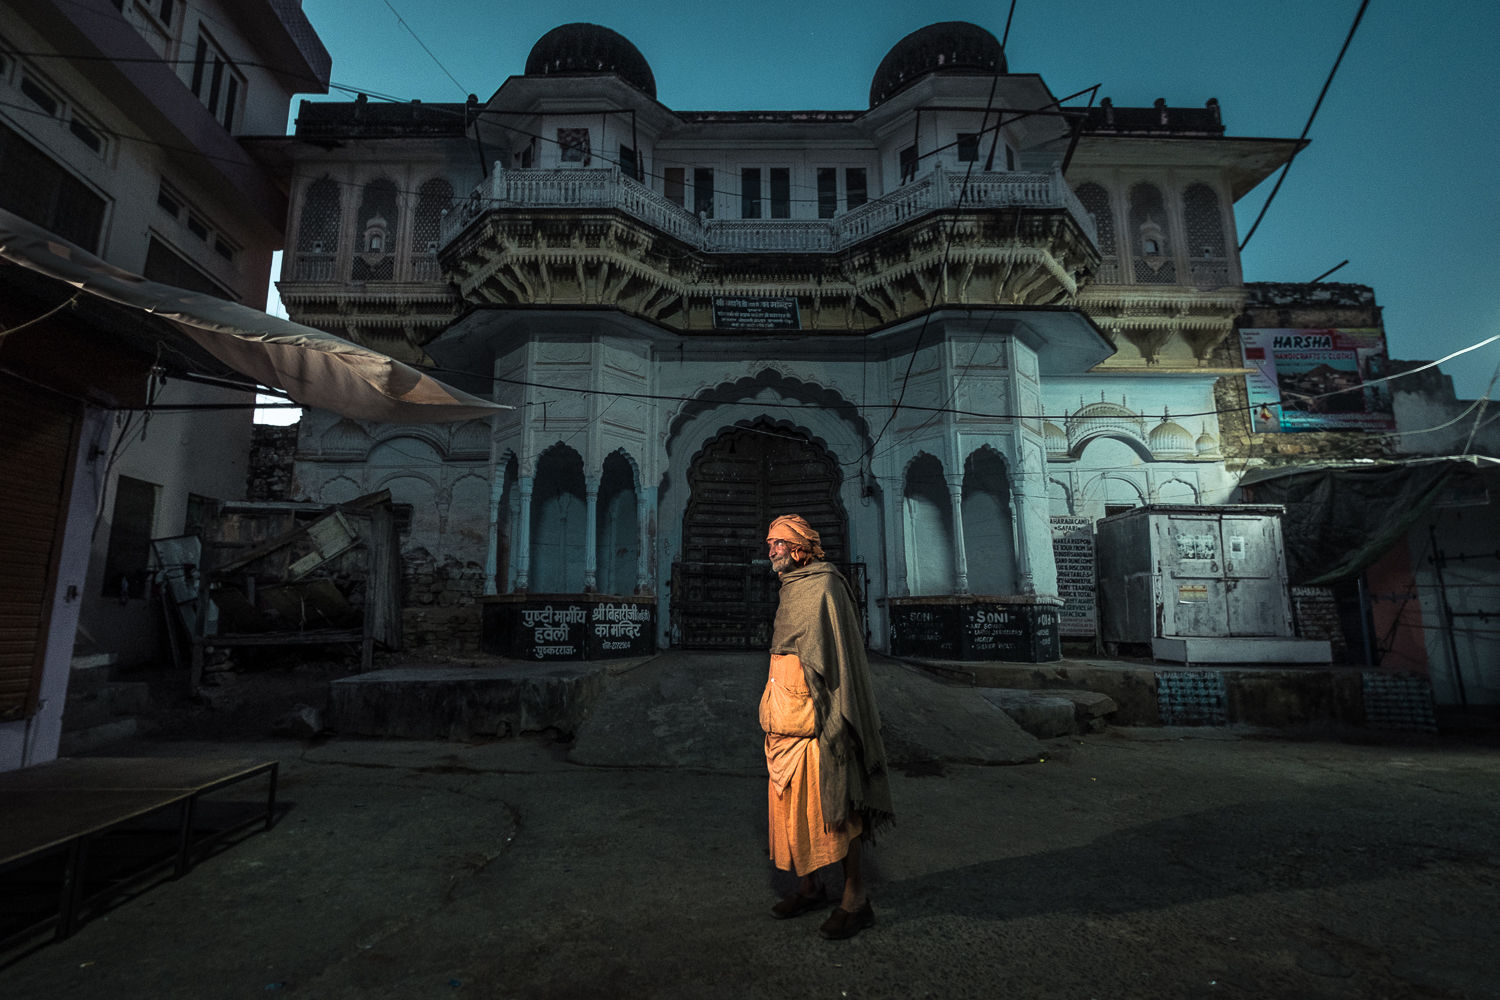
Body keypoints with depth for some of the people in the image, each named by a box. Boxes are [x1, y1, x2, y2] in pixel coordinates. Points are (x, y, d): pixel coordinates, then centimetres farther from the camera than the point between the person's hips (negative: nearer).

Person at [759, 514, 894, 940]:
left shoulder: (824, 588, -12)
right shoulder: (791, 592, 16)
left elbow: (835, 657, -17)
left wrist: (830, 718, -20)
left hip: (814, 717, -9)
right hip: (785, 721, 9)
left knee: (832, 807, 0)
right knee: (790, 805, 14)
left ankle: (855, 899, 14)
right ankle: (808, 887, 28)